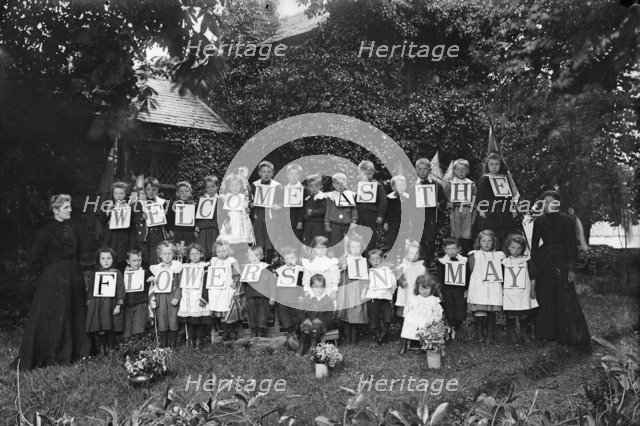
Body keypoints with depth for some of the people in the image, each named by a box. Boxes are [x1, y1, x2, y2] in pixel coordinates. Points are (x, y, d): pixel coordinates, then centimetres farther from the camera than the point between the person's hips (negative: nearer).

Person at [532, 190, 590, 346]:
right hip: (543, 262, 4)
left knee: (565, 298, -6)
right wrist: (533, 266, 5)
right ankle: (547, 333, 17)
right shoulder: (539, 221, 8)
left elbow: (573, 246, -4)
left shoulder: (566, 220, -3)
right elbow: (534, 245, 12)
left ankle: (573, 336, 3)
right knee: (544, 299, 6)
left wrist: (572, 268, -11)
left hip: (561, 261, -3)